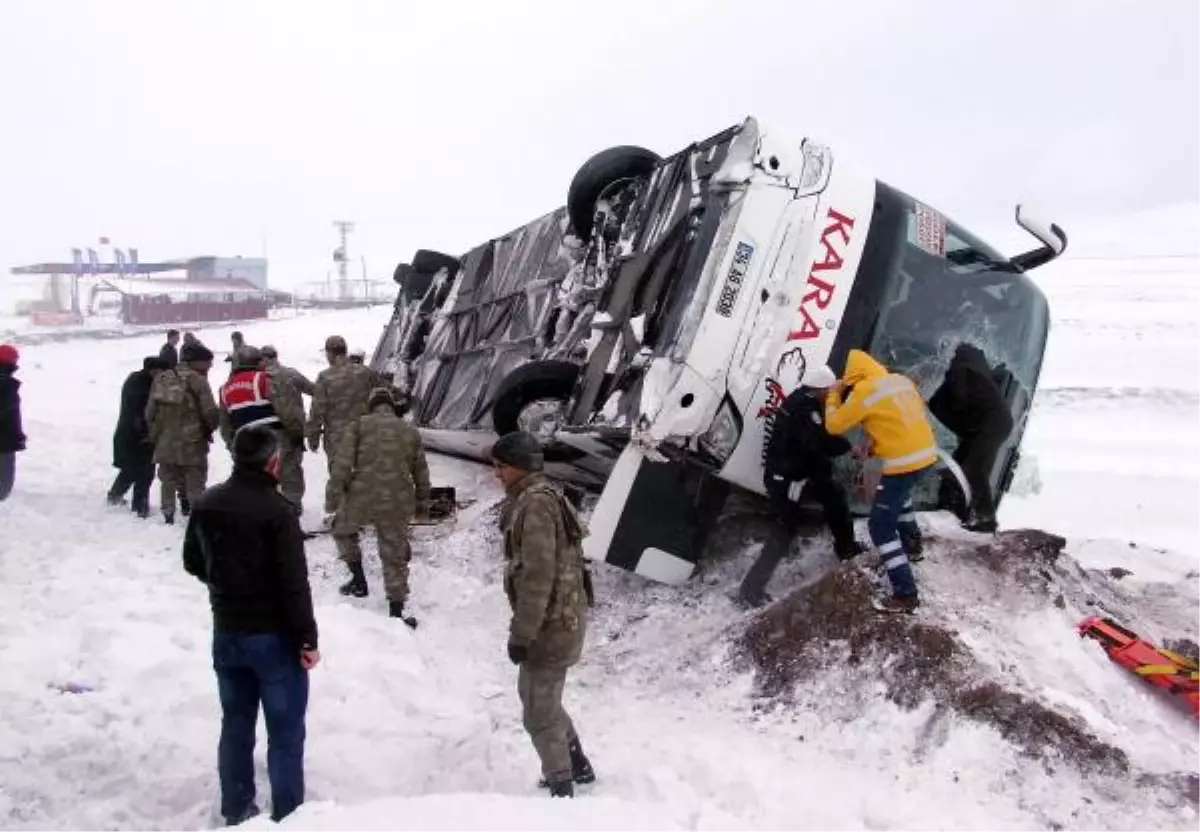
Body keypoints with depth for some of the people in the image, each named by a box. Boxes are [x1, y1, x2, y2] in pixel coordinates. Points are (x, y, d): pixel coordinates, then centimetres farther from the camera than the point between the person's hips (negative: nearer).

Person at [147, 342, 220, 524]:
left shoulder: (162, 379, 5)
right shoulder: (197, 380, -13)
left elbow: (150, 412, 8)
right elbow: (211, 413, -15)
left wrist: (156, 434, 19)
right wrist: (208, 430, 6)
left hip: (165, 444, 5)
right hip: (192, 445, -5)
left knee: (168, 483, 19)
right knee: (195, 486, 4)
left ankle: (168, 516, 25)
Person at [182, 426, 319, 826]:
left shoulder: (206, 504, 1)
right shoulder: (276, 511, -21)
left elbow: (192, 562, 14)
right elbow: (294, 583, -21)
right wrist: (307, 639, -13)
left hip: (226, 633, 7)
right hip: (275, 636, -7)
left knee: (236, 724, 18)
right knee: (285, 733, 5)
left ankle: (235, 811, 29)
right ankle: (286, 816, 12)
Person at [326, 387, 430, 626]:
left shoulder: (359, 425, 2)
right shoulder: (411, 432, 13)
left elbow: (342, 465, -7)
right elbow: (421, 474, 17)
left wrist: (333, 497, -1)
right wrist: (422, 505, 27)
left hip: (361, 499, -2)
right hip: (397, 505, 2)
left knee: (342, 530, 28)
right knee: (395, 556, 11)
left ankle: (358, 580, 21)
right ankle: (396, 611, 14)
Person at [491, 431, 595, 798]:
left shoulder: (536, 503, -21)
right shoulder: (529, 499, 12)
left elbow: (538, 575, -25)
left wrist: (521, 633, -21)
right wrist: (525, 625, 23)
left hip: (552, 622, -11)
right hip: (560, 616, 11)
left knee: (540, 713, 1)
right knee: (534, 694, 25)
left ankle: (562, 788, 14)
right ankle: (578, 767, 40)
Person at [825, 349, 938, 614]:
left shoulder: (863, 391, -11)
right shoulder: (901, 380, 11)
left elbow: (834, 425, -3)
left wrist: (833, 397, 15)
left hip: (903, 463, -8)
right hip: (926, 454, 8)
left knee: (881, 527, -2)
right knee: (898, 494, 38)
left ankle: (905, 594, -6)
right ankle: (912, 542, 55)